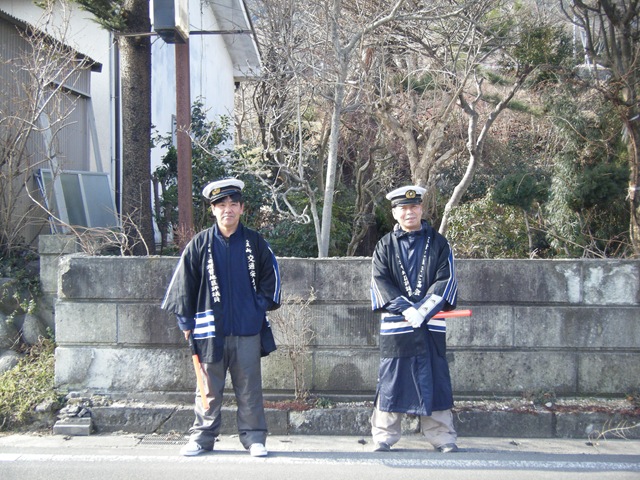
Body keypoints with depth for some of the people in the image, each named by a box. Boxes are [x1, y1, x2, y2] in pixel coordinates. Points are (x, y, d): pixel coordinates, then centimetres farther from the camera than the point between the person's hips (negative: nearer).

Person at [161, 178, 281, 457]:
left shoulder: (255, 243, 4)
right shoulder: (199, 244, 1)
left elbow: (271, 275, 15)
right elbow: (183, 282, 4)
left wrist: (262, 304, 6)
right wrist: (186, 321, 3)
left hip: (248, 330, 0)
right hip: (210, 328, 0)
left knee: (249, 387, 6)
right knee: (209, 388, 8)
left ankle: (254, 437, 16)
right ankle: (202, 436, 20)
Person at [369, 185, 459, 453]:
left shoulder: (438, 243, 8)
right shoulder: (385, 246, 8)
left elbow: (445, 279, -1)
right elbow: (381, 282, -2)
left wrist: (423, 310, -14)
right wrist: (406, 309, -15)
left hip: (431, 323, 0)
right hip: (395, 323, 0)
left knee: (434, 379, 3)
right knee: (391, 381, 1)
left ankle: (443, 437, 10)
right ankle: (383, 437, 9)